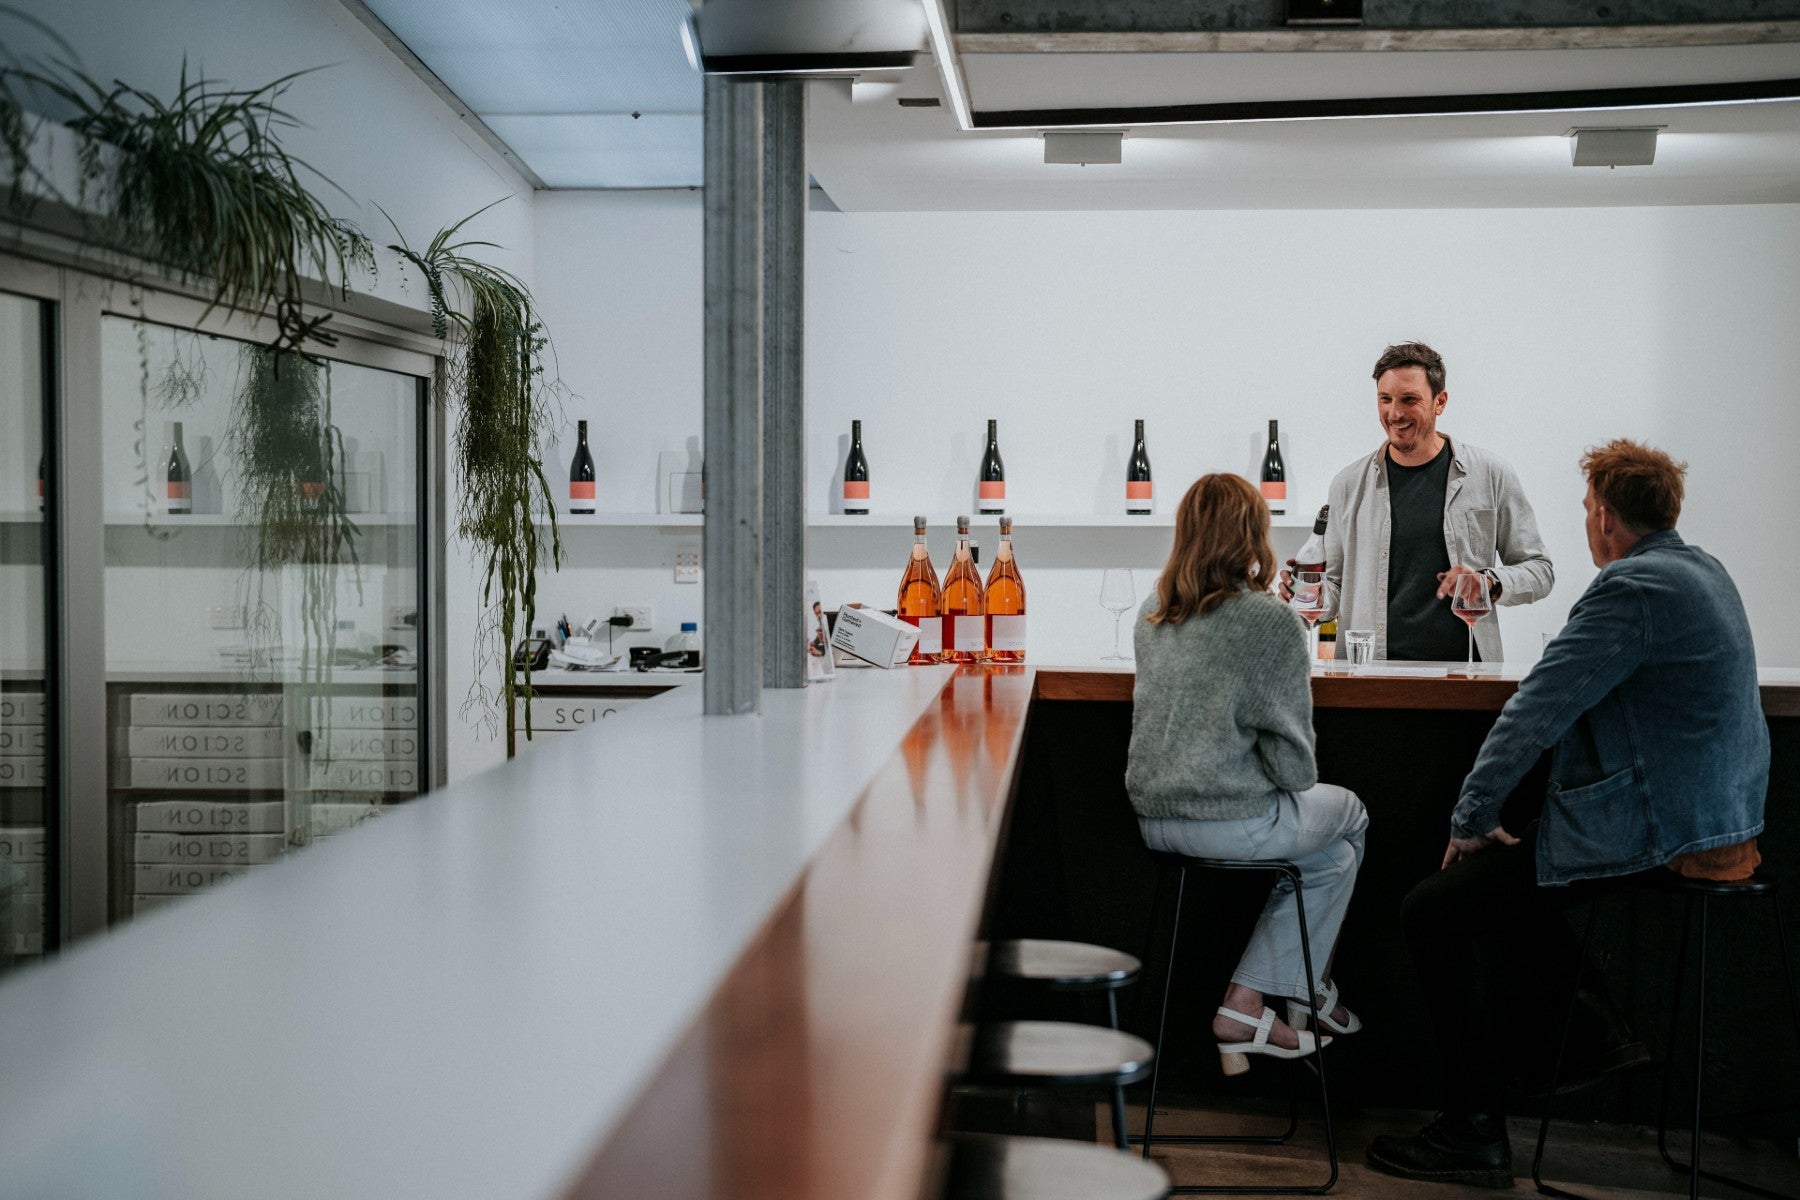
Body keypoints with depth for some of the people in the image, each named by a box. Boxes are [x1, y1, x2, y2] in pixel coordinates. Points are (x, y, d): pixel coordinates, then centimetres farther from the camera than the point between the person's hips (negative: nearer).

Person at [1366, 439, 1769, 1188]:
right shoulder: (1703, 571, 12)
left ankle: (1474, 1135, -3)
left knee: (1433, 913, -6)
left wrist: (1471, 821, -11)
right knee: (1495, 878, 24)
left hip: (1648, 836, -10)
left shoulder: (1634, 588, -19)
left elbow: (1536, 713, -19)